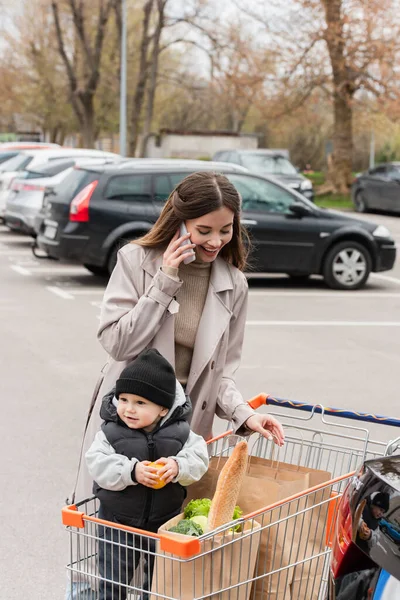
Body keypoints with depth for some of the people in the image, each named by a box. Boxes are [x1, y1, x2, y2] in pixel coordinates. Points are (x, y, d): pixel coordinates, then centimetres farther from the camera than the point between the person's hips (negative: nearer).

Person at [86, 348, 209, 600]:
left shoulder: (180, 432, -10)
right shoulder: (110, 432, -14)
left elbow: (198, 458, -13)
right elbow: (98, 465, -21)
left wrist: (178, 466, -33)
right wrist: (132, 471, -34)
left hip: (164, 521, 2)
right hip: (119, 522, -1)